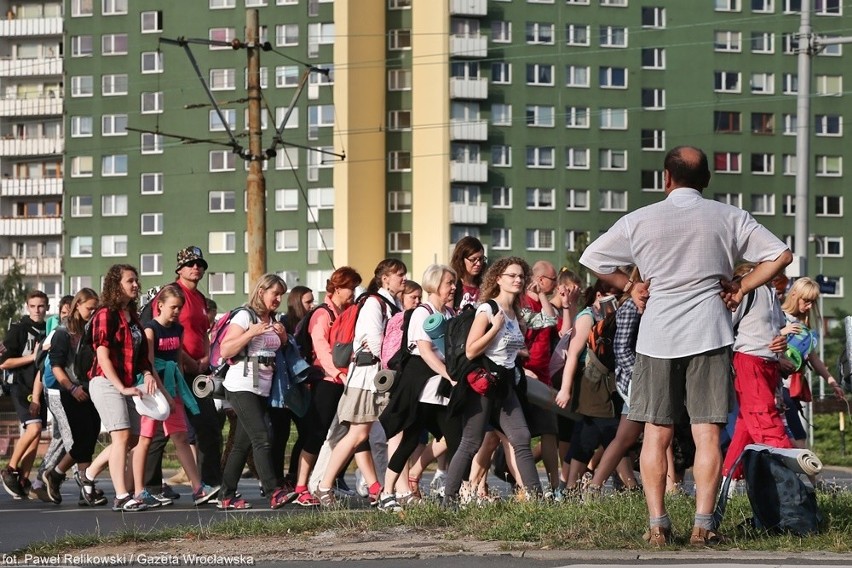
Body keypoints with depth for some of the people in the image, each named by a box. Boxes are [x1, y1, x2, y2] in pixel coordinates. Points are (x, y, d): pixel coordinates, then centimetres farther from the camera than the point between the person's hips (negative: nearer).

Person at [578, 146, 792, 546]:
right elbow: (780, 256, 1)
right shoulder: (728, 218, 4)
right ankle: (703, 525, -6)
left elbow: (590, 259, 6)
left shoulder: (640, 220, 3)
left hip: (657, 335, 0)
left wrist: (629, 287, 13)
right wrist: (740, 289, 5)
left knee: (656, 434, 5)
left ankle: (657, 525, 0)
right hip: (709, 334, 0)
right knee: (707, 434, 0)